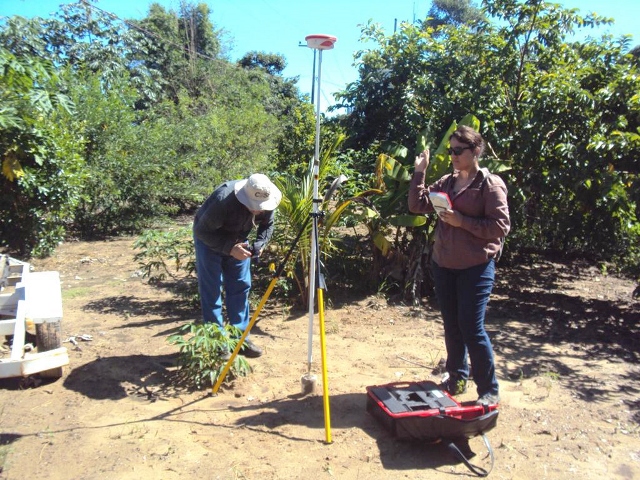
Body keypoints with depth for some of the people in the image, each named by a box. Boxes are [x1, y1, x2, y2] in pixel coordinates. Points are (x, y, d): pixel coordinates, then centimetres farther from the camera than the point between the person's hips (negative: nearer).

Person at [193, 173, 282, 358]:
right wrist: (229, 248, -37)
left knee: (241, 287, 5)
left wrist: (260, 244, -22)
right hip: (210, 239, -5)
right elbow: (201, 231, -30)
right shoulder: (223, 200, -38)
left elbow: (267, 225, -4)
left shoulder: (266, 201, -22)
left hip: (238, 240, 5)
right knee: (211, 291, -5)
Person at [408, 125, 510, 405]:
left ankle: (489, 390, 13)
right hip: (443, 265, 6)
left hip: (476, 267, -6)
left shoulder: (490, 184, -8)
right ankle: (457, 377, 33)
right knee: (451, 325, 15)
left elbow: (501, 226, -14)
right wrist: (419, 172, 3)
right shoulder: (446, 182, 11)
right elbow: (417, 205, 8)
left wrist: (461, 220, -20)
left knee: (472, 329, -4)